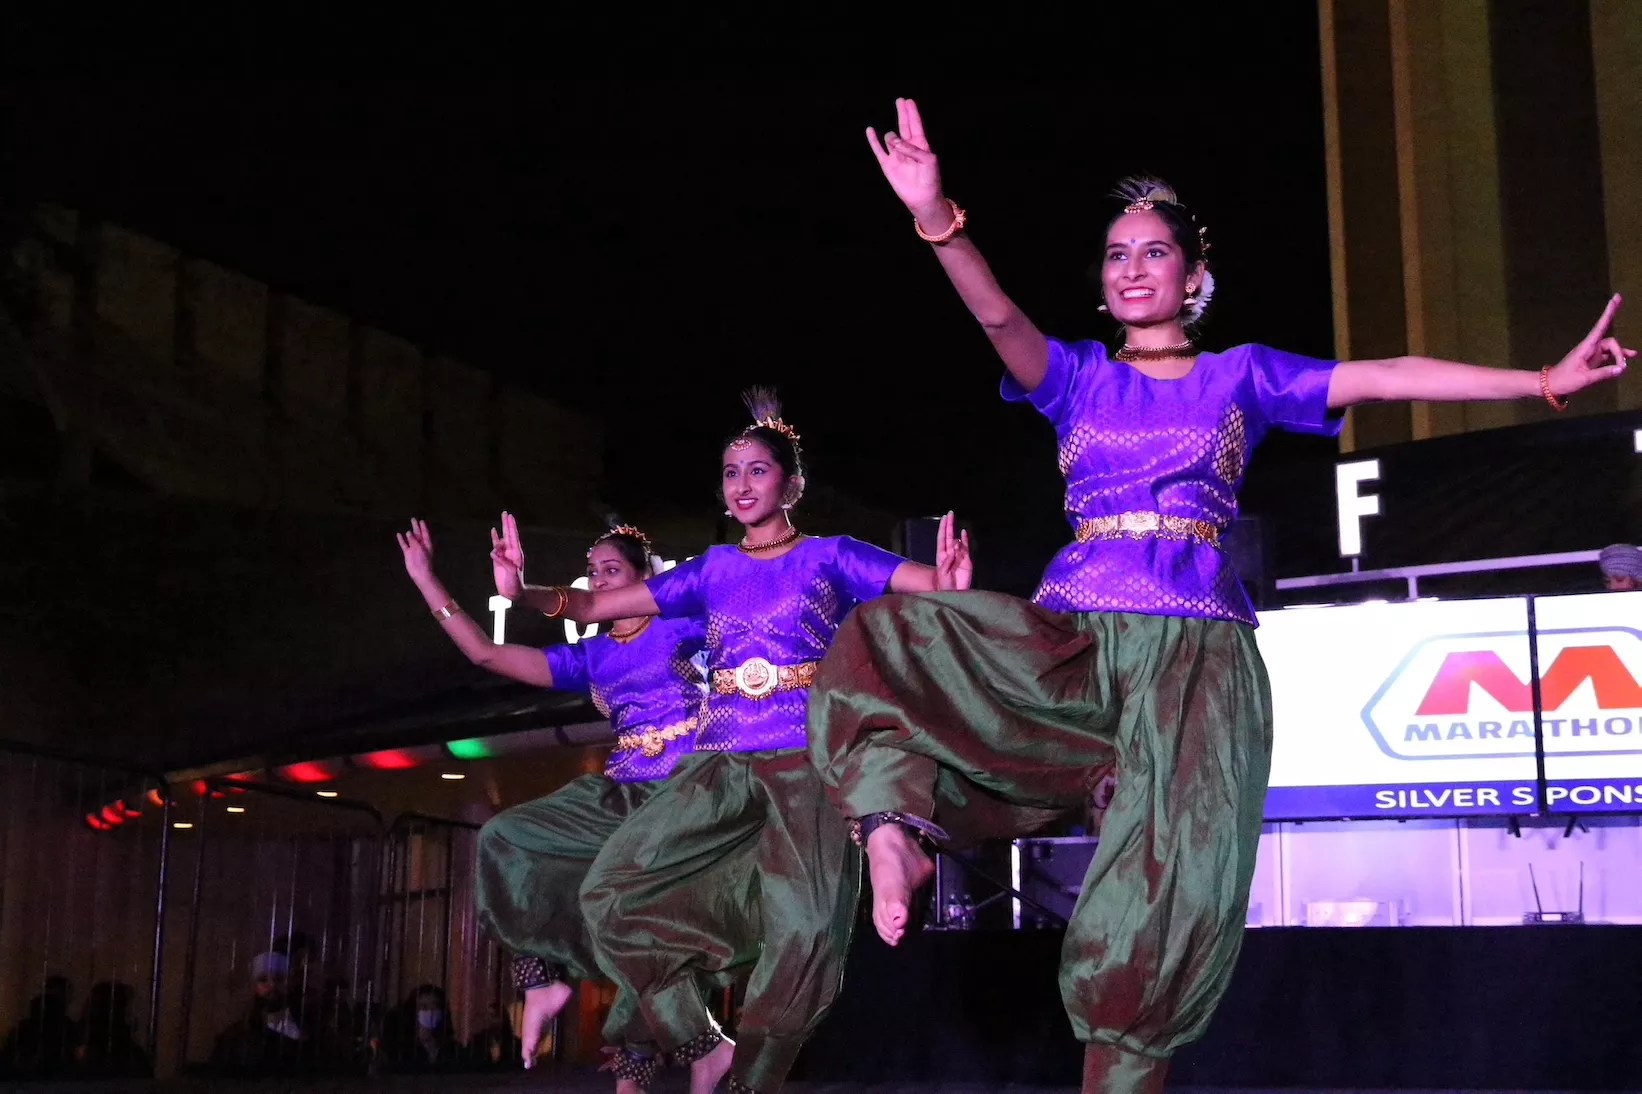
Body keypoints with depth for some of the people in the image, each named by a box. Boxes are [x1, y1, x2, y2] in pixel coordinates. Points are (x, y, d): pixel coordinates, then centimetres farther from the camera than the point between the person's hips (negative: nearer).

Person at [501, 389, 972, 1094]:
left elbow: (936, 585, -7)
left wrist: (949, 584, -32)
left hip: (807, 769, -4)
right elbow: (595, 605, 12)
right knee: (613, 891, -9)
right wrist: (522, 591, -6)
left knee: (805, 931, -21)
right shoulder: (711, 571, 14)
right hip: (720, 768, 4)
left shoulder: (830, 557, 5)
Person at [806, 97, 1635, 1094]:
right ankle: (896, 837, -28)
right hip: (1072, 638, 2)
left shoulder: (1241, 375, 12)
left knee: (1170, 892, -12)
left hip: (1198, 653, -1)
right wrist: (937, 216, -27)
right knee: (881, 636, -18)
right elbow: (998, 315, -8)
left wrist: (1544, 380, -7)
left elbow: (1383, 377, 2)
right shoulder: (1077, 377, 12)